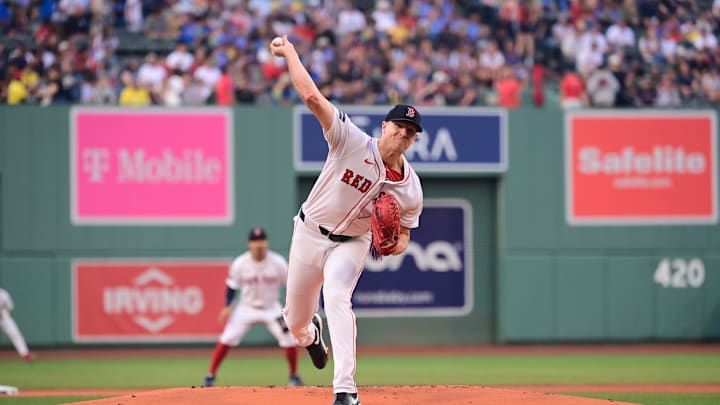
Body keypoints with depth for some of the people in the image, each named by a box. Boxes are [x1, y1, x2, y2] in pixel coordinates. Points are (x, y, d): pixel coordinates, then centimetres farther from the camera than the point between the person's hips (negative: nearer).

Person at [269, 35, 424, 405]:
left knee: (337, 297, -31)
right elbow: (312, 97, -26)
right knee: (295, 320, 11)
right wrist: (289, 51, -28)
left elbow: (403, 235, 2)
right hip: (309, 233, 1)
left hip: (351, 244, 0)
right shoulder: (352, 142, -20)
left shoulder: (410, 190, -12)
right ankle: (311, 333, 54)